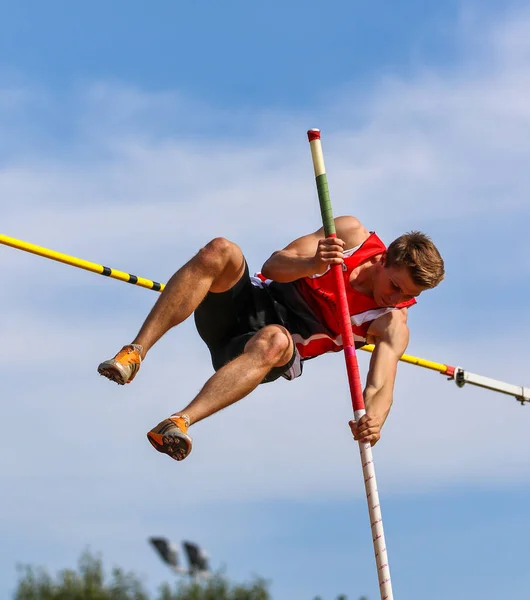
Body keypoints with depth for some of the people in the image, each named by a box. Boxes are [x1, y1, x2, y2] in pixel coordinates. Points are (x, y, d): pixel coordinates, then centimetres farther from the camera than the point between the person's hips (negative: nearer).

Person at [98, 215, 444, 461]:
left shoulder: (392, 324, -5)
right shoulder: (352, 234, -1)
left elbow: (381, 387, -19)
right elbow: (274, 266, -4)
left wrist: (373, 420, -43)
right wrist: (312, 265, -27)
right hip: (247, 305, 2)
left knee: (273, 341, -41)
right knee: (220, 251, -30)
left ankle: (179, 423, -54)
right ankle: (135, 353, -35)